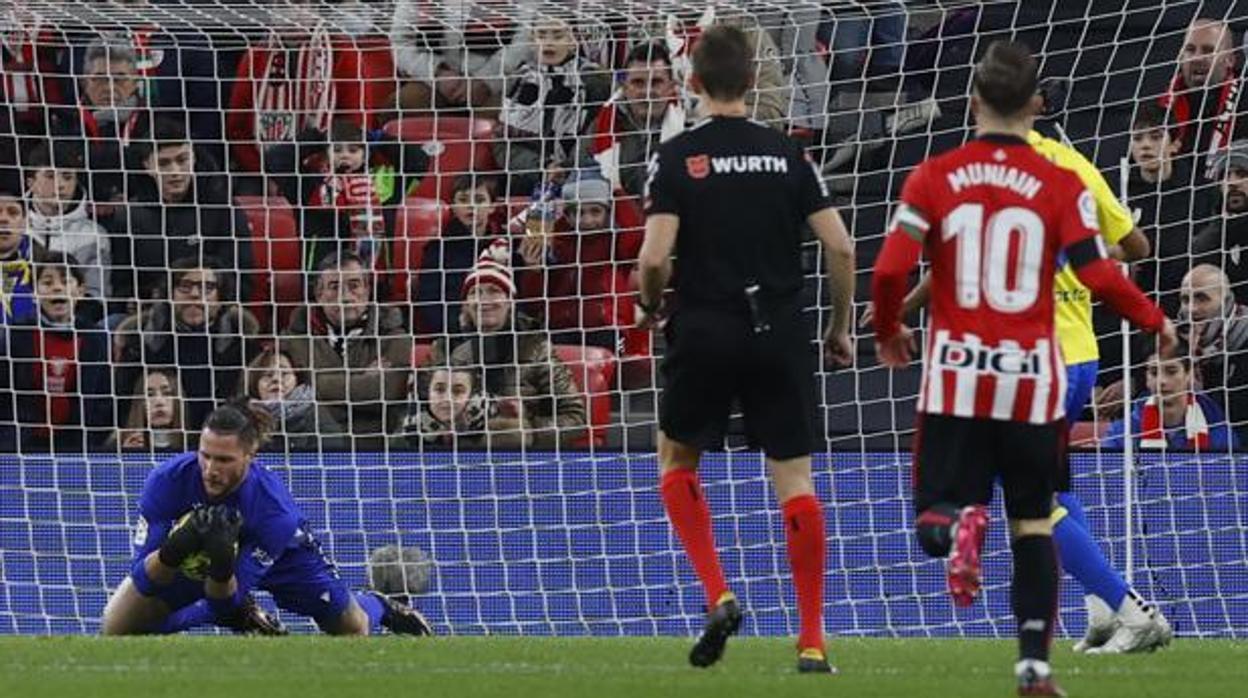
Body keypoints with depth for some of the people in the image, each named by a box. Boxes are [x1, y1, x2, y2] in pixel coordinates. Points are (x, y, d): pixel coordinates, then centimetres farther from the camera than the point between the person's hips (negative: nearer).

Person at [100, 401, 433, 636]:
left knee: (353, 629, 8)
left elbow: (227, 601, -37)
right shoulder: (167, 480, -37)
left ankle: (378, 607, 51)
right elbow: (143, 579, -36)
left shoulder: (274, 506, -41)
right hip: (191, 558, 2)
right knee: (115, 629, -7)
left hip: (281, 556, -2)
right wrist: (173, 551, -58)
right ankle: (241, 614, 16)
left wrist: (222, 568, -59)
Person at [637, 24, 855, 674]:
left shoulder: (677, 156, -5)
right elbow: (840, 247, 0)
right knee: (794, 478, 4)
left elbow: (656, 256, -13)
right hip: (780, 333, 2)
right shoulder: (787, 155, 3)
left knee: (676, 460, 19)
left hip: (705, 332, -2)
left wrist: (648, 306, 8)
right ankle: (812, 639, 1)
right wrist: (840, 326, 13)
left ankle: (717, 594, 1)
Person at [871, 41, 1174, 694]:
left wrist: (888, 333, 13)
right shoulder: (1060, 186, -3)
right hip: (1031, 380, 0)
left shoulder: (933, 178, -1)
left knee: (933, 520, 6)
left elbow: (890, 270, -7)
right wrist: (1156, 322, 11)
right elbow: (1099, 275, -8)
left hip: (954, 377, 0)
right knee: (1033, 523, 12)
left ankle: (958, 520, -30)